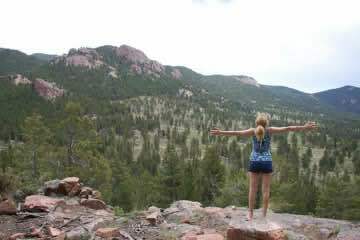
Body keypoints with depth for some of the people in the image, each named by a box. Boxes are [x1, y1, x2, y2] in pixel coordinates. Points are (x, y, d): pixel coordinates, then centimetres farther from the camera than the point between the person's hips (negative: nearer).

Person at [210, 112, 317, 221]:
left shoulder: (253, 131, -5)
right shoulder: (269, 130, -5)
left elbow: (237, 133, -13)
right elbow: (287, 128, -7)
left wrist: (221, 132, -13)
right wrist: (304, 127, -4)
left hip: (254, 162, 0)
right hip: (267, 162, 0)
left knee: (253, 189, 7)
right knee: (266, 189, 7)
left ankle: (250, 213, 10)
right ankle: (264, 214, 11)